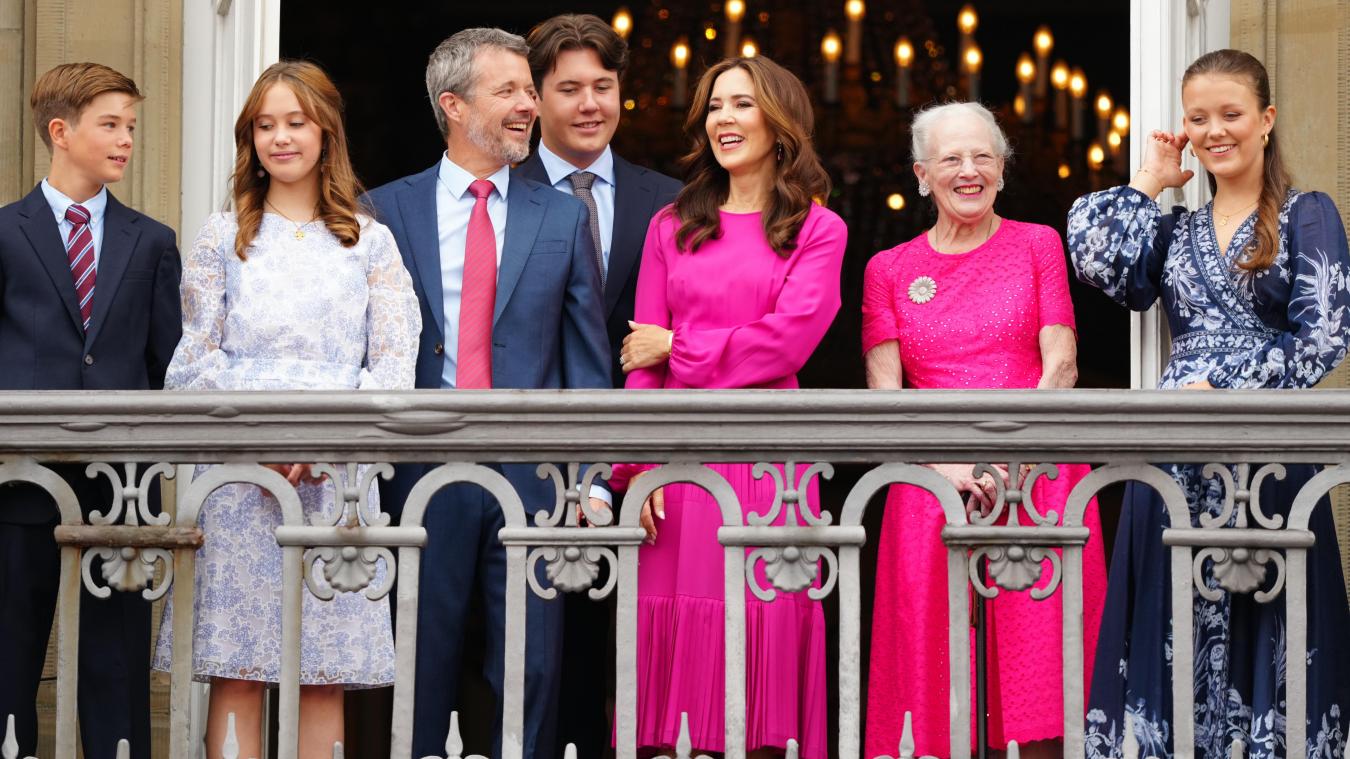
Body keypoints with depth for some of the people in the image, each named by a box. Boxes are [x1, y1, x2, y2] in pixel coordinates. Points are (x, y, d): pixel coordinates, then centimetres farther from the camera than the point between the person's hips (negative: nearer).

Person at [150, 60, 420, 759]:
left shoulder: (370, 242, 11)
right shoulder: (223, 238, 12)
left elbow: (394, 362, 4)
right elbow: (196, 359, 6)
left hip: (338, 472, 0)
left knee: (325, 671, -1)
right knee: (235, 667, -5)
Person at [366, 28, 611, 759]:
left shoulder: (562, 216, 8)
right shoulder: (388, 210, 5)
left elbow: (588, 358, 7)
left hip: (532, 472, 1)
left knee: (532, 667, 2)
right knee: (422, 665, 5)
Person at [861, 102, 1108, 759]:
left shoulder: (1038, 246, 10)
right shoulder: (889, 270, 12)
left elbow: (1061, 366, 1)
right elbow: (884, 395, 5)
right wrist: (949, 464, -11)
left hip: (1038, 477, -1)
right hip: (932, 487, 1)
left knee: (1038, 666, -7)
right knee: (943, 659, -5)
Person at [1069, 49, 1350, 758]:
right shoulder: (1175, 230, 16)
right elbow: (1098, 264, -3)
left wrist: (1219, 388, -13)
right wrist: (1147, 181, 8)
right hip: (1175, 456, 4)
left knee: (1261, 631, -4)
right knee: (1174, 634, 2)